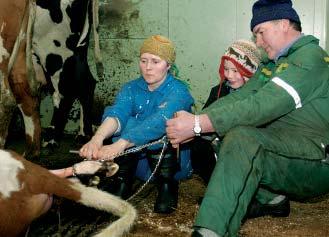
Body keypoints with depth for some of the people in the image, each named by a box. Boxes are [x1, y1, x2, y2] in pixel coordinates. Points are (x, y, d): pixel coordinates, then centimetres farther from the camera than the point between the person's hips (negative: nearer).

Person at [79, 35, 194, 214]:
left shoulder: (178, 91, -15)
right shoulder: (132, 88, 0)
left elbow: (158, 121, -35)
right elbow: (118, 112, -22)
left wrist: (119, 145, -50)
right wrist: (98, 138, -46)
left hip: (171, 160, -3)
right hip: (136, 161, 3)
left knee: (159, 133, -31)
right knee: (128, 123, -23)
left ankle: (166, 184, -14)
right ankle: (123, 182, -14)